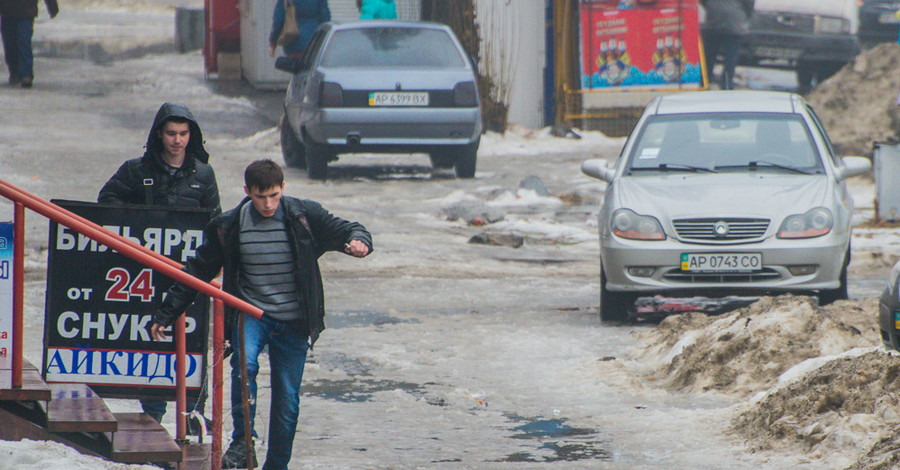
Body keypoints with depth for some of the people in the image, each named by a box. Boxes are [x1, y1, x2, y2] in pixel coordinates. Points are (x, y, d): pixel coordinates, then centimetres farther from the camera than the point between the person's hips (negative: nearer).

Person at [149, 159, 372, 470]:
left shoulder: (305, 216, -3)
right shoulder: (229, 227, -1)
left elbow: (346, 230, 3)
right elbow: (198, 271, 8)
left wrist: (358, 241, -23)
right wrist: (166, 314, 9)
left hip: (293, 321, 1)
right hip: (251, 313, -1)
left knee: (287, 399, 1)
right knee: (245, 363, -30)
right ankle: (242, 442, -21)